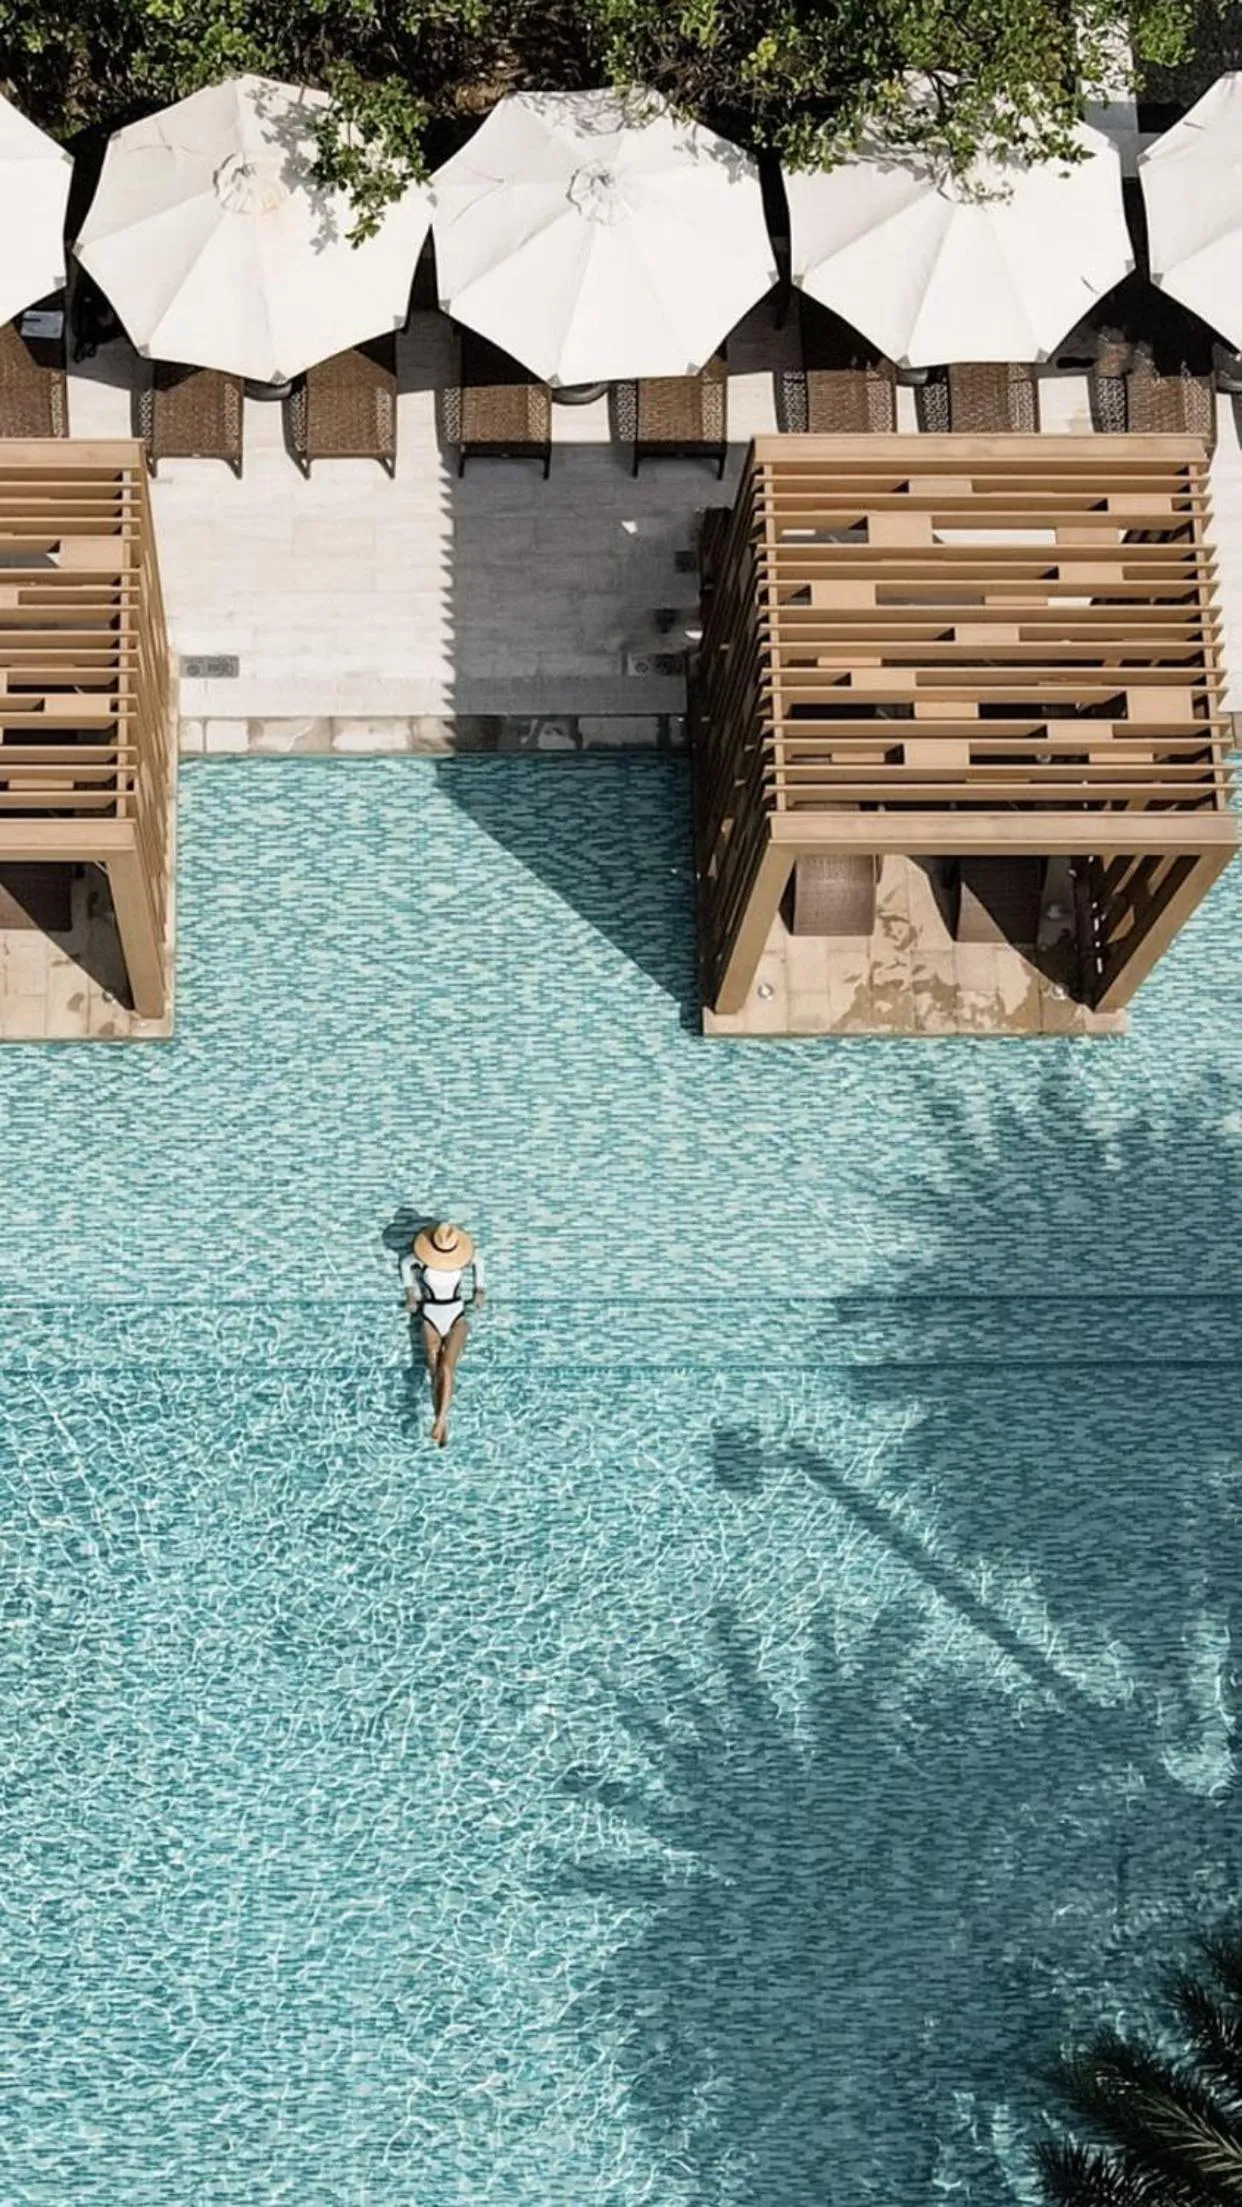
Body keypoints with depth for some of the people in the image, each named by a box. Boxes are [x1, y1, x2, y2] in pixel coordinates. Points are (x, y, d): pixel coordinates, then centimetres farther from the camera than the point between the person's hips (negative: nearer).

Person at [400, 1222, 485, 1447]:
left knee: (446, 1369, -21)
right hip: (431, 1316, 1)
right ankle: (442, 1425, -3)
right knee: (435, 1374, -7)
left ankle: (440, 1421, -27)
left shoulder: (463, 1257, -12)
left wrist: (479, 1290, 11)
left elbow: (478, 1262, 13)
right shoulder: (422, 1257, -13)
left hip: (457, 1315, -1)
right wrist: (410, 1293, 10)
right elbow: (406, 1264, 11)